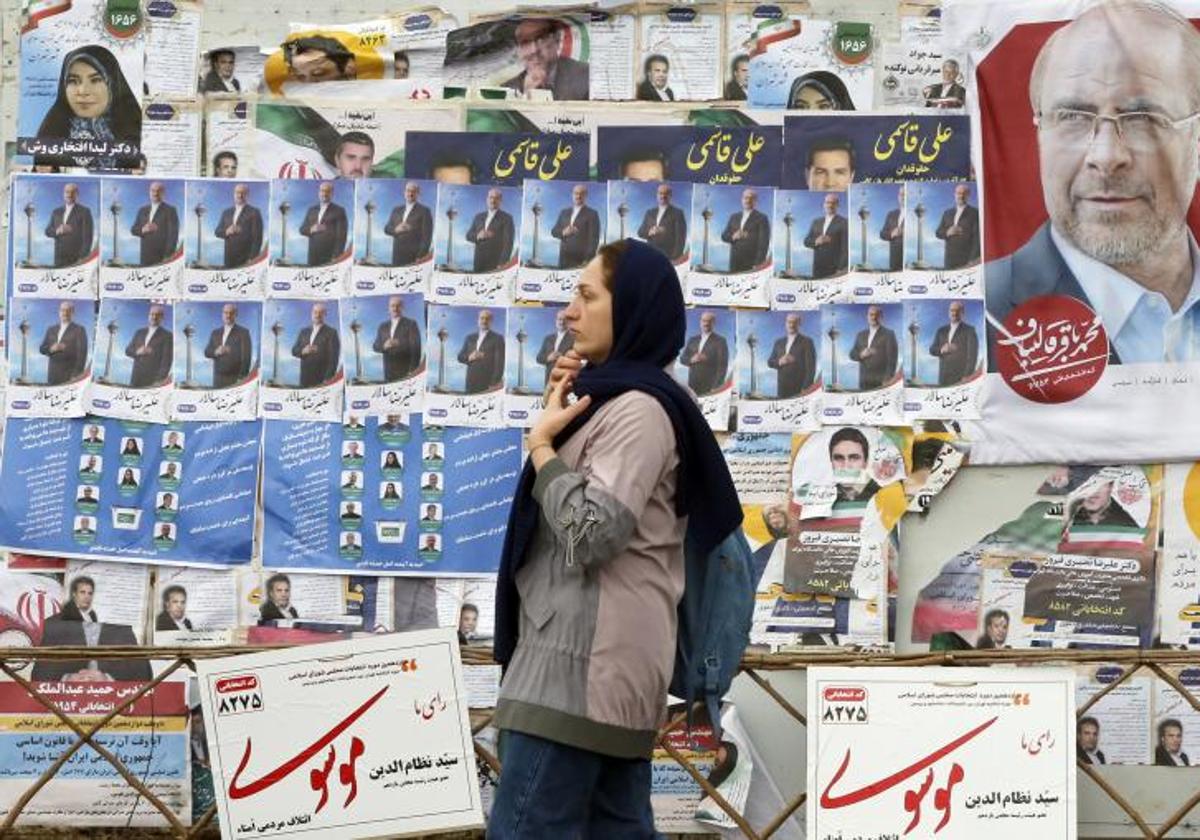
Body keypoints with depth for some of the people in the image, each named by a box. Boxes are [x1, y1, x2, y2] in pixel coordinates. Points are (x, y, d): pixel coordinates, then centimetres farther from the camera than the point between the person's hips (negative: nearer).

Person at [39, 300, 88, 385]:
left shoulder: (79, 330, -1)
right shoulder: (51, 329, 16)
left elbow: (82, 354, -7)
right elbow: (42, 349, 15)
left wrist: (76, 375, -14)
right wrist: (51, 349, -8)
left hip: (70, 375, -5)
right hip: (53, 374, 5)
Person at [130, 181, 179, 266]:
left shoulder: (170, 210, -2)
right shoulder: (143, 210, 16)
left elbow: (173, 234, -7)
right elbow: (133, 230, 15)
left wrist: (168, 256, -15)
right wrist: (143, 230, -8)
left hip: (162, 257, -5)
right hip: (145, 256, 5)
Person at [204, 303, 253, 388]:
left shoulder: (243, 332, -2)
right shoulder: (215, 333, 14)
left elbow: (246, 356, -7)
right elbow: (207, 352, 7)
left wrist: (242, 378, -14)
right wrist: (216, 352, -16)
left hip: (235, 380, -5)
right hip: (218, 379, 5)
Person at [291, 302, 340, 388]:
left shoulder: (331, 333, -1)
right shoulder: (304, 332, 16)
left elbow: (333, 358, -7)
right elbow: (294, 350, 14)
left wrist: (328, 379, -15)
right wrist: (303, 351, -10)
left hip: (322, 380, -5)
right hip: (305, 379, 5)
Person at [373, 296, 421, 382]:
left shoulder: (411, 324, 0)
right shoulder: (383, 326, 16)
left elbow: (415, 348, -6)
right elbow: (375, 346, 9)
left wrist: (412, 372, -13)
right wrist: (384, 346, -15)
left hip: (406, 373, -5)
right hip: (389, 374, 5)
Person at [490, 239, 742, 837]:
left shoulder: (638, 408, -11)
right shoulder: (613, 400, 20)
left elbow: (590, 534, -21)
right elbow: (574, 506, 26)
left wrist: (541, 441, -9)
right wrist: (561, 422, 14)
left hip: (587, 659, -10)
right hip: (597, 660, 10)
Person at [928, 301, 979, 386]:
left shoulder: (969, 330, -1)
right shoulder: (941, 330, 15)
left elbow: (972, 355, -7)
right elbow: (932, 350, 12)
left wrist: (967, 376, -15)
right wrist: (942, 350, -11)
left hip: (961, 379, -5)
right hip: (944, 378, 5)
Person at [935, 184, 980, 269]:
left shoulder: (974, 213, 1)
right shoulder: (947, 213, 17)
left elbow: (977, 236, -6)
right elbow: (938, 233, 17)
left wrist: (973, 259, -14)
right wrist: (947, 233, -7)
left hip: (967, 259, -4)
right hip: (950, 258, 4)